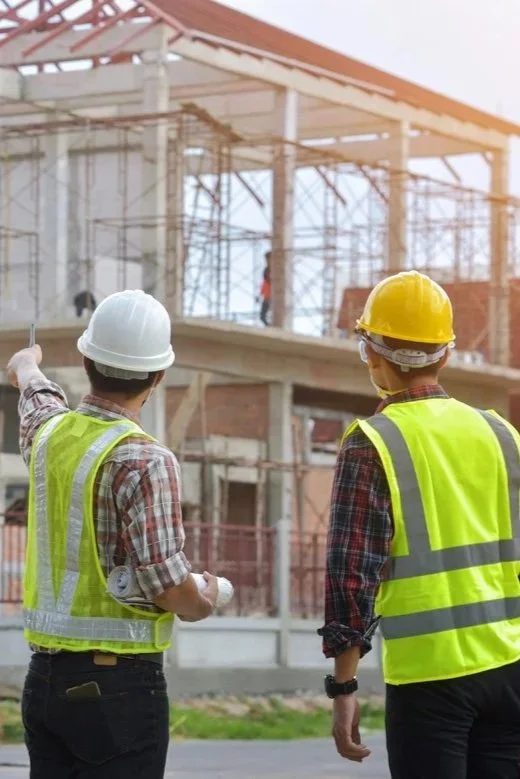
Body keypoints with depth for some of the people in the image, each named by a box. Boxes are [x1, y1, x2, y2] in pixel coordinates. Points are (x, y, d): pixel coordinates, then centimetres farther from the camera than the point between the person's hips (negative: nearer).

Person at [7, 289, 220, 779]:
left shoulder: (47, 430, 6)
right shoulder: (142, 460, -16)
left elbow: (34, 388, 33)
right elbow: (165, 583, -20)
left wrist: (26, 364, 56)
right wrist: (203, 605, 3)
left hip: (45, 678, 7)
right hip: (119, 681, -7)